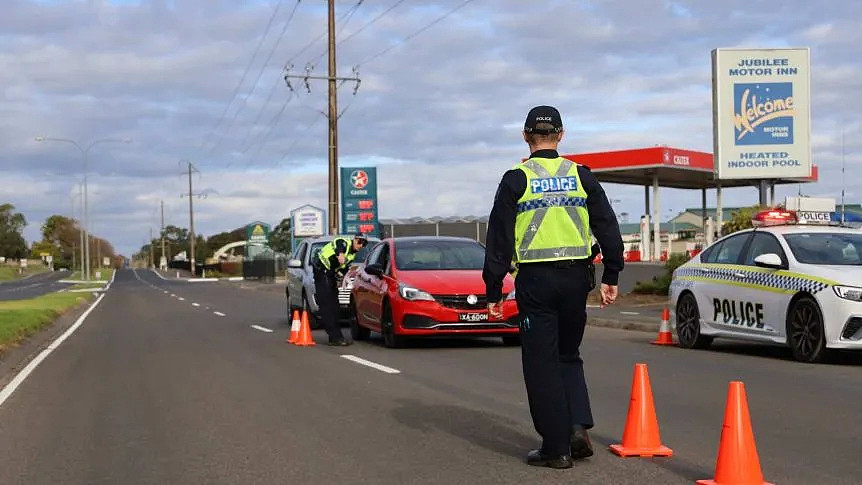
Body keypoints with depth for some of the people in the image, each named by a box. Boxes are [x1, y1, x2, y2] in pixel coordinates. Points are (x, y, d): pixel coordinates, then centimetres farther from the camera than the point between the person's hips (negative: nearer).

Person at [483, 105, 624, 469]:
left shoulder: (516, 180, -2)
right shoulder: (581, 176, 6)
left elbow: (499, 239, -3)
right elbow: (607, 227, 7)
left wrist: (493, 291, 1)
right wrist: (611, 277, 13)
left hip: (535, 281, -3)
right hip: (576, 278, 3)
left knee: (542, 364, 3)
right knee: (569, 356, 19)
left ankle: (556, 447, 5)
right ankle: (579, 426, 2)